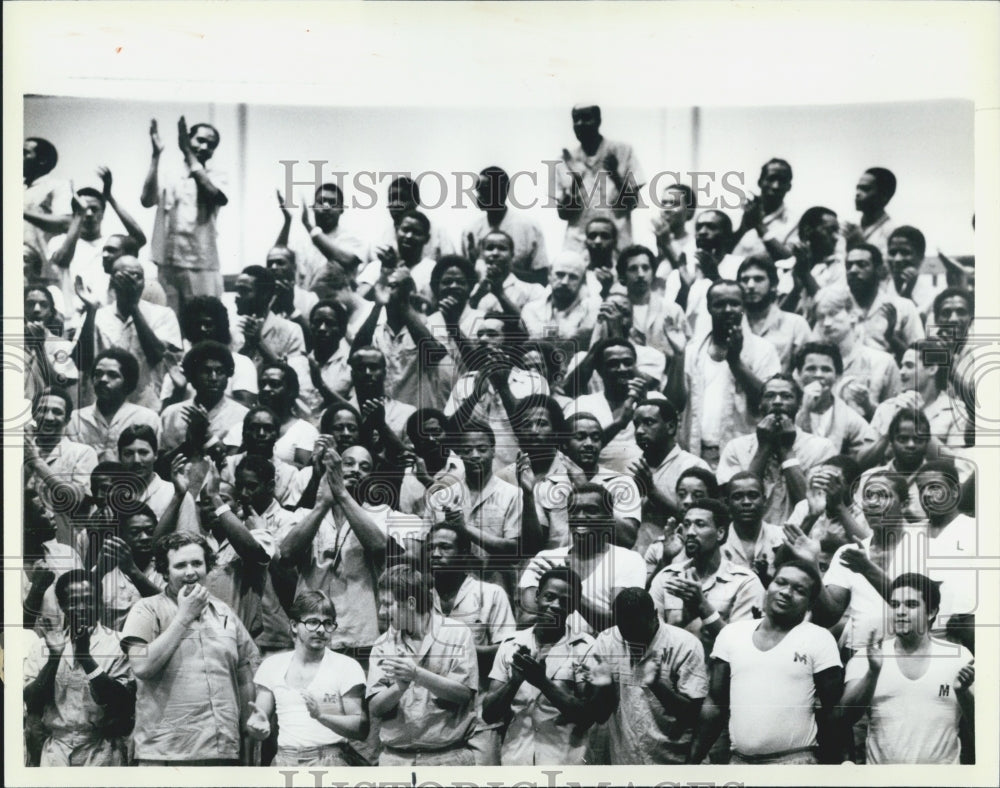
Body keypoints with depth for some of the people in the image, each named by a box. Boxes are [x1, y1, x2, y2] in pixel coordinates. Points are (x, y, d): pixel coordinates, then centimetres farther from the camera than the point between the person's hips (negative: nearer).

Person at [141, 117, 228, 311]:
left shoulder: (215, 176, 9)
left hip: (202, 266, -2)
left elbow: (214, 194, -14)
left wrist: (188, 153, -11)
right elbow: (146, 200, -6)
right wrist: (156, 155, -8)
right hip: (168, 265, 2)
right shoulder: (170, 179, 11)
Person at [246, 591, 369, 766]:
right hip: (284, 762, 3)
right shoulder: (272, 665, 12)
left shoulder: (347, 667, 2)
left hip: (331, 762, -3)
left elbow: (361, 728, -3)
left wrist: (321, 716, -18)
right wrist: (257, 726, -12)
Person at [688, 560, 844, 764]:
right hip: (738, 761, 4)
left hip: (796, 763, -4)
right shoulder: (732, 633, 9)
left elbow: (831, 712, -2)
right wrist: (693, 760, 6)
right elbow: (714, 704, 11)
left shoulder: (819, 640, -1)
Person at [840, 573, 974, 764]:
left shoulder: (958, 657, 2)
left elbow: (979, 728, 3)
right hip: (880, 769, 0)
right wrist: (873, 673, -22)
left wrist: (963, 692, -14)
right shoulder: (865, 658, 2)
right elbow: (847, 715, -9)